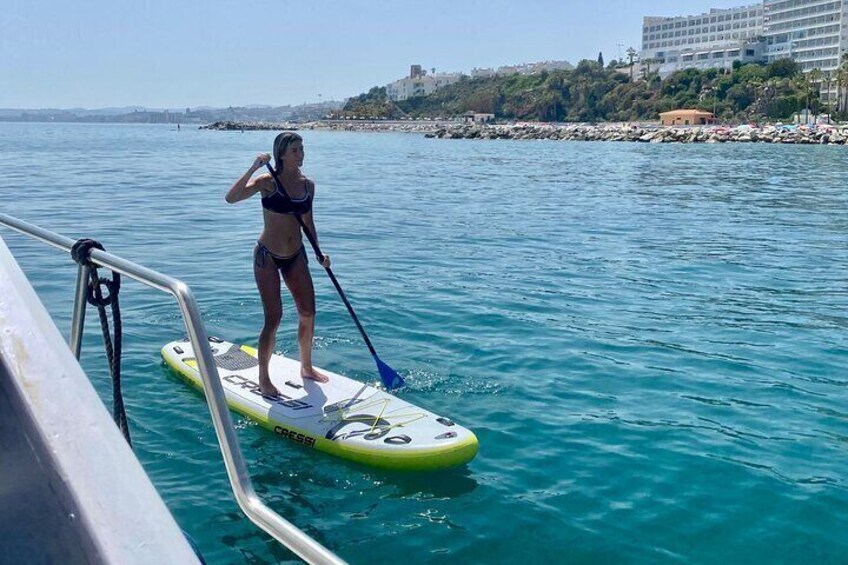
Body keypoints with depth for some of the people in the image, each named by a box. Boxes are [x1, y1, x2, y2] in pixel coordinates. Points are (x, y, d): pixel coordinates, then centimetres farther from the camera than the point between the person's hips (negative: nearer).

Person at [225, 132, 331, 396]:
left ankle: (306, 367, 28)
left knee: (308, 313, 8)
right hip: (268, 256, -5)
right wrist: (253, 168, -31)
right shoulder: (267, 182, -13)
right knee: (274, 318, -5)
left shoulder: (308, 185, 2)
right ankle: (264, 379, 10)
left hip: (296, 255, 5)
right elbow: (231, 198, -28)